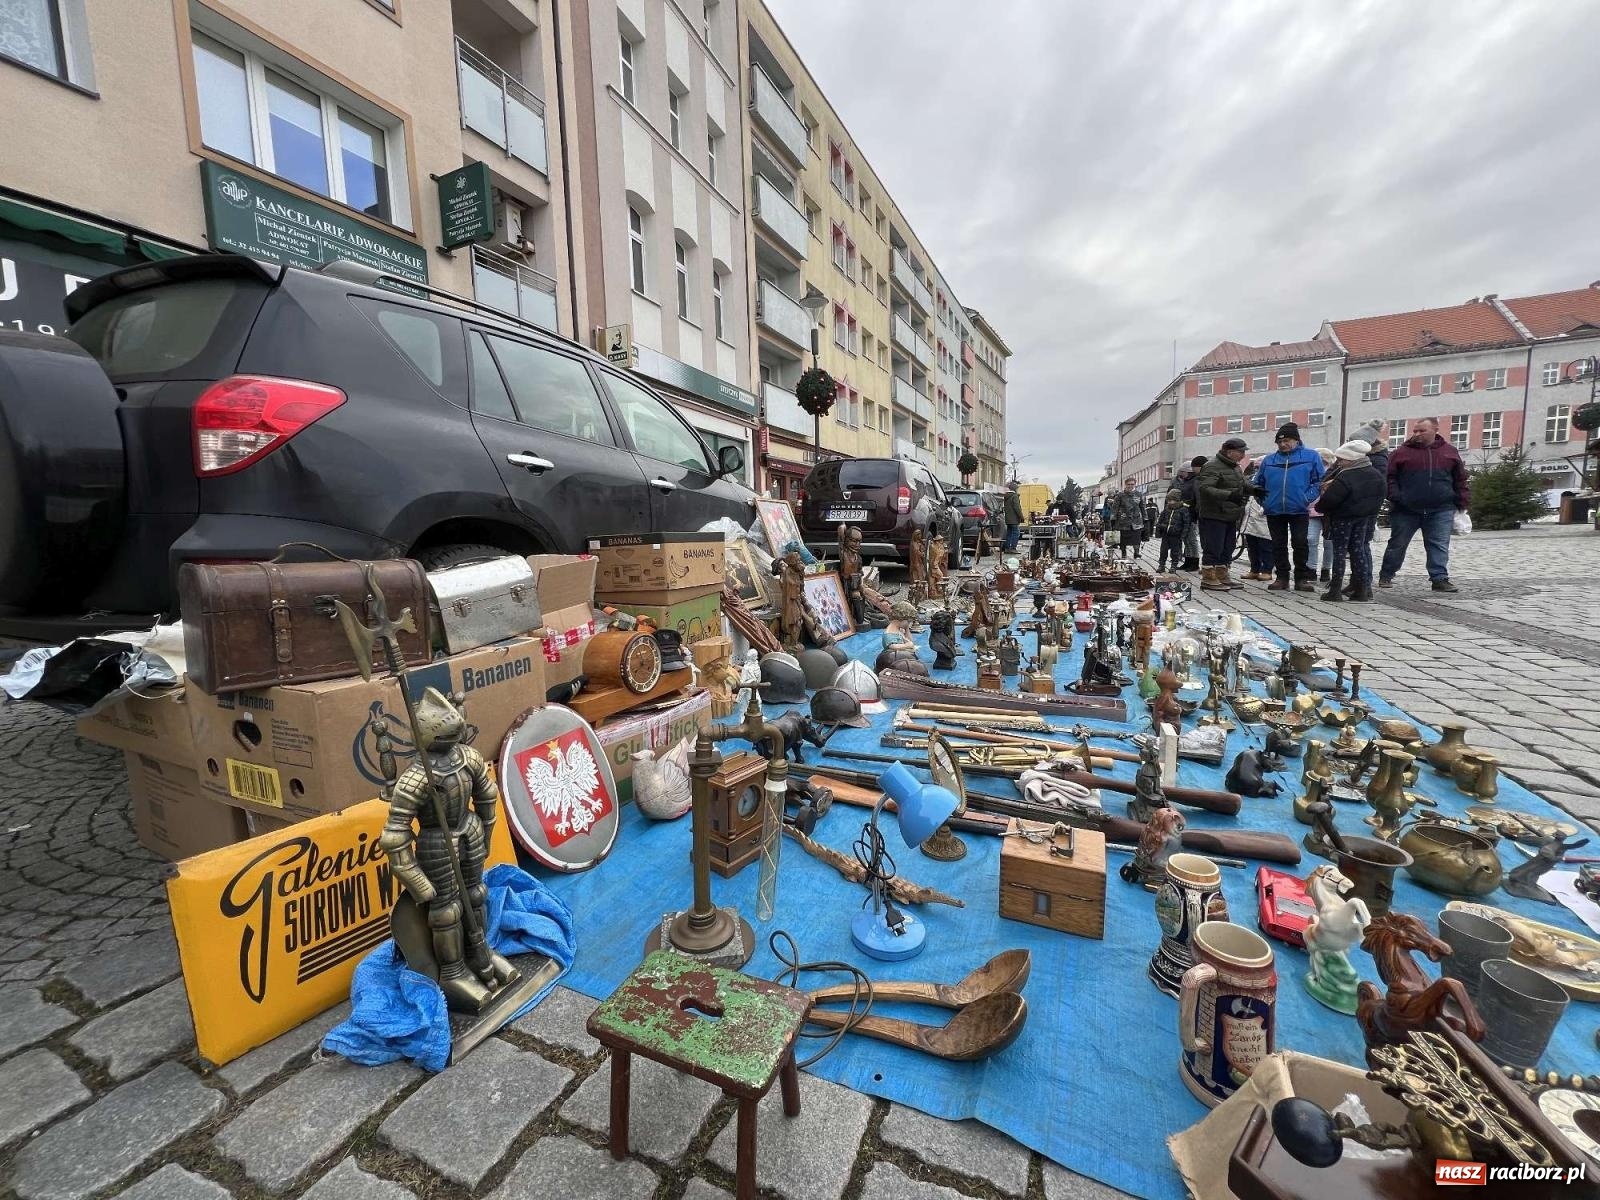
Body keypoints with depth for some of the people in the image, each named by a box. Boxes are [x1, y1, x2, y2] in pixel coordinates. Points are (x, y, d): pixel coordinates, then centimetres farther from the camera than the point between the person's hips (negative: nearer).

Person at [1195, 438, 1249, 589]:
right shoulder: (1212, 466, -14)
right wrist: (1229, 495, -37)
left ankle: (1222, 577, 24)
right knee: (1213, 549, -6)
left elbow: (1242, 486, 31)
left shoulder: (1235, 467, 19)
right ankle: (1208, 579, 0)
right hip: (1214, 516, -10)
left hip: (1231, 517, 10)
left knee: (1226, 549, 14)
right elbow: (1205, 488, -28)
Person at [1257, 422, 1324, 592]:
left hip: (1299, 510, -3)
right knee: (1278, 545, 7)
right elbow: (1259, 484, 18)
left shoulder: (1310, 456, 4)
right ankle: (1282, 578, 15)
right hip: (1274, 511, 3)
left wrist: (1309, 498, -10)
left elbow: (1320, 480, 1)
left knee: (1300, 544, -2)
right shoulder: (1269, 460, 12)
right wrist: (1264, 500, 4)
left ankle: (1302, 579, 7)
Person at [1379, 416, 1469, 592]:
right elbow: (1389, 477, 0)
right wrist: (1395, 497, -13)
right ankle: (1385, 576, 17)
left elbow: (1461, 479, 12)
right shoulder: (1402, 452, 0)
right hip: (1406, 510, -2)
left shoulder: (1449, 451, 8)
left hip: (1440, 511, 2)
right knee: (1397, 544, 7)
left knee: (1439, 546, 1)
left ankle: (1440, 579, 4)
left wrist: (1462, 503, 6)